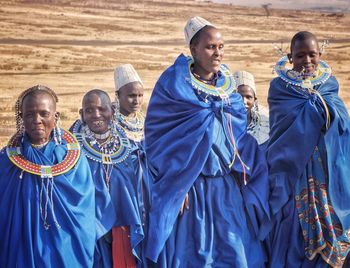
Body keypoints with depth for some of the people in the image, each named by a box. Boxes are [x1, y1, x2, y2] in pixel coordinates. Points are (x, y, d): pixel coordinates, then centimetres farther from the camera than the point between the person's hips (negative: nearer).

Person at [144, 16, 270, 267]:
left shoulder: (228, 85, 8)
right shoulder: (173, 83, -8)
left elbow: (240, 136, 14)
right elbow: (161, 140, -9)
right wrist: (176, 185, -14)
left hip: (226, 187, 5)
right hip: (187, 185, -4)